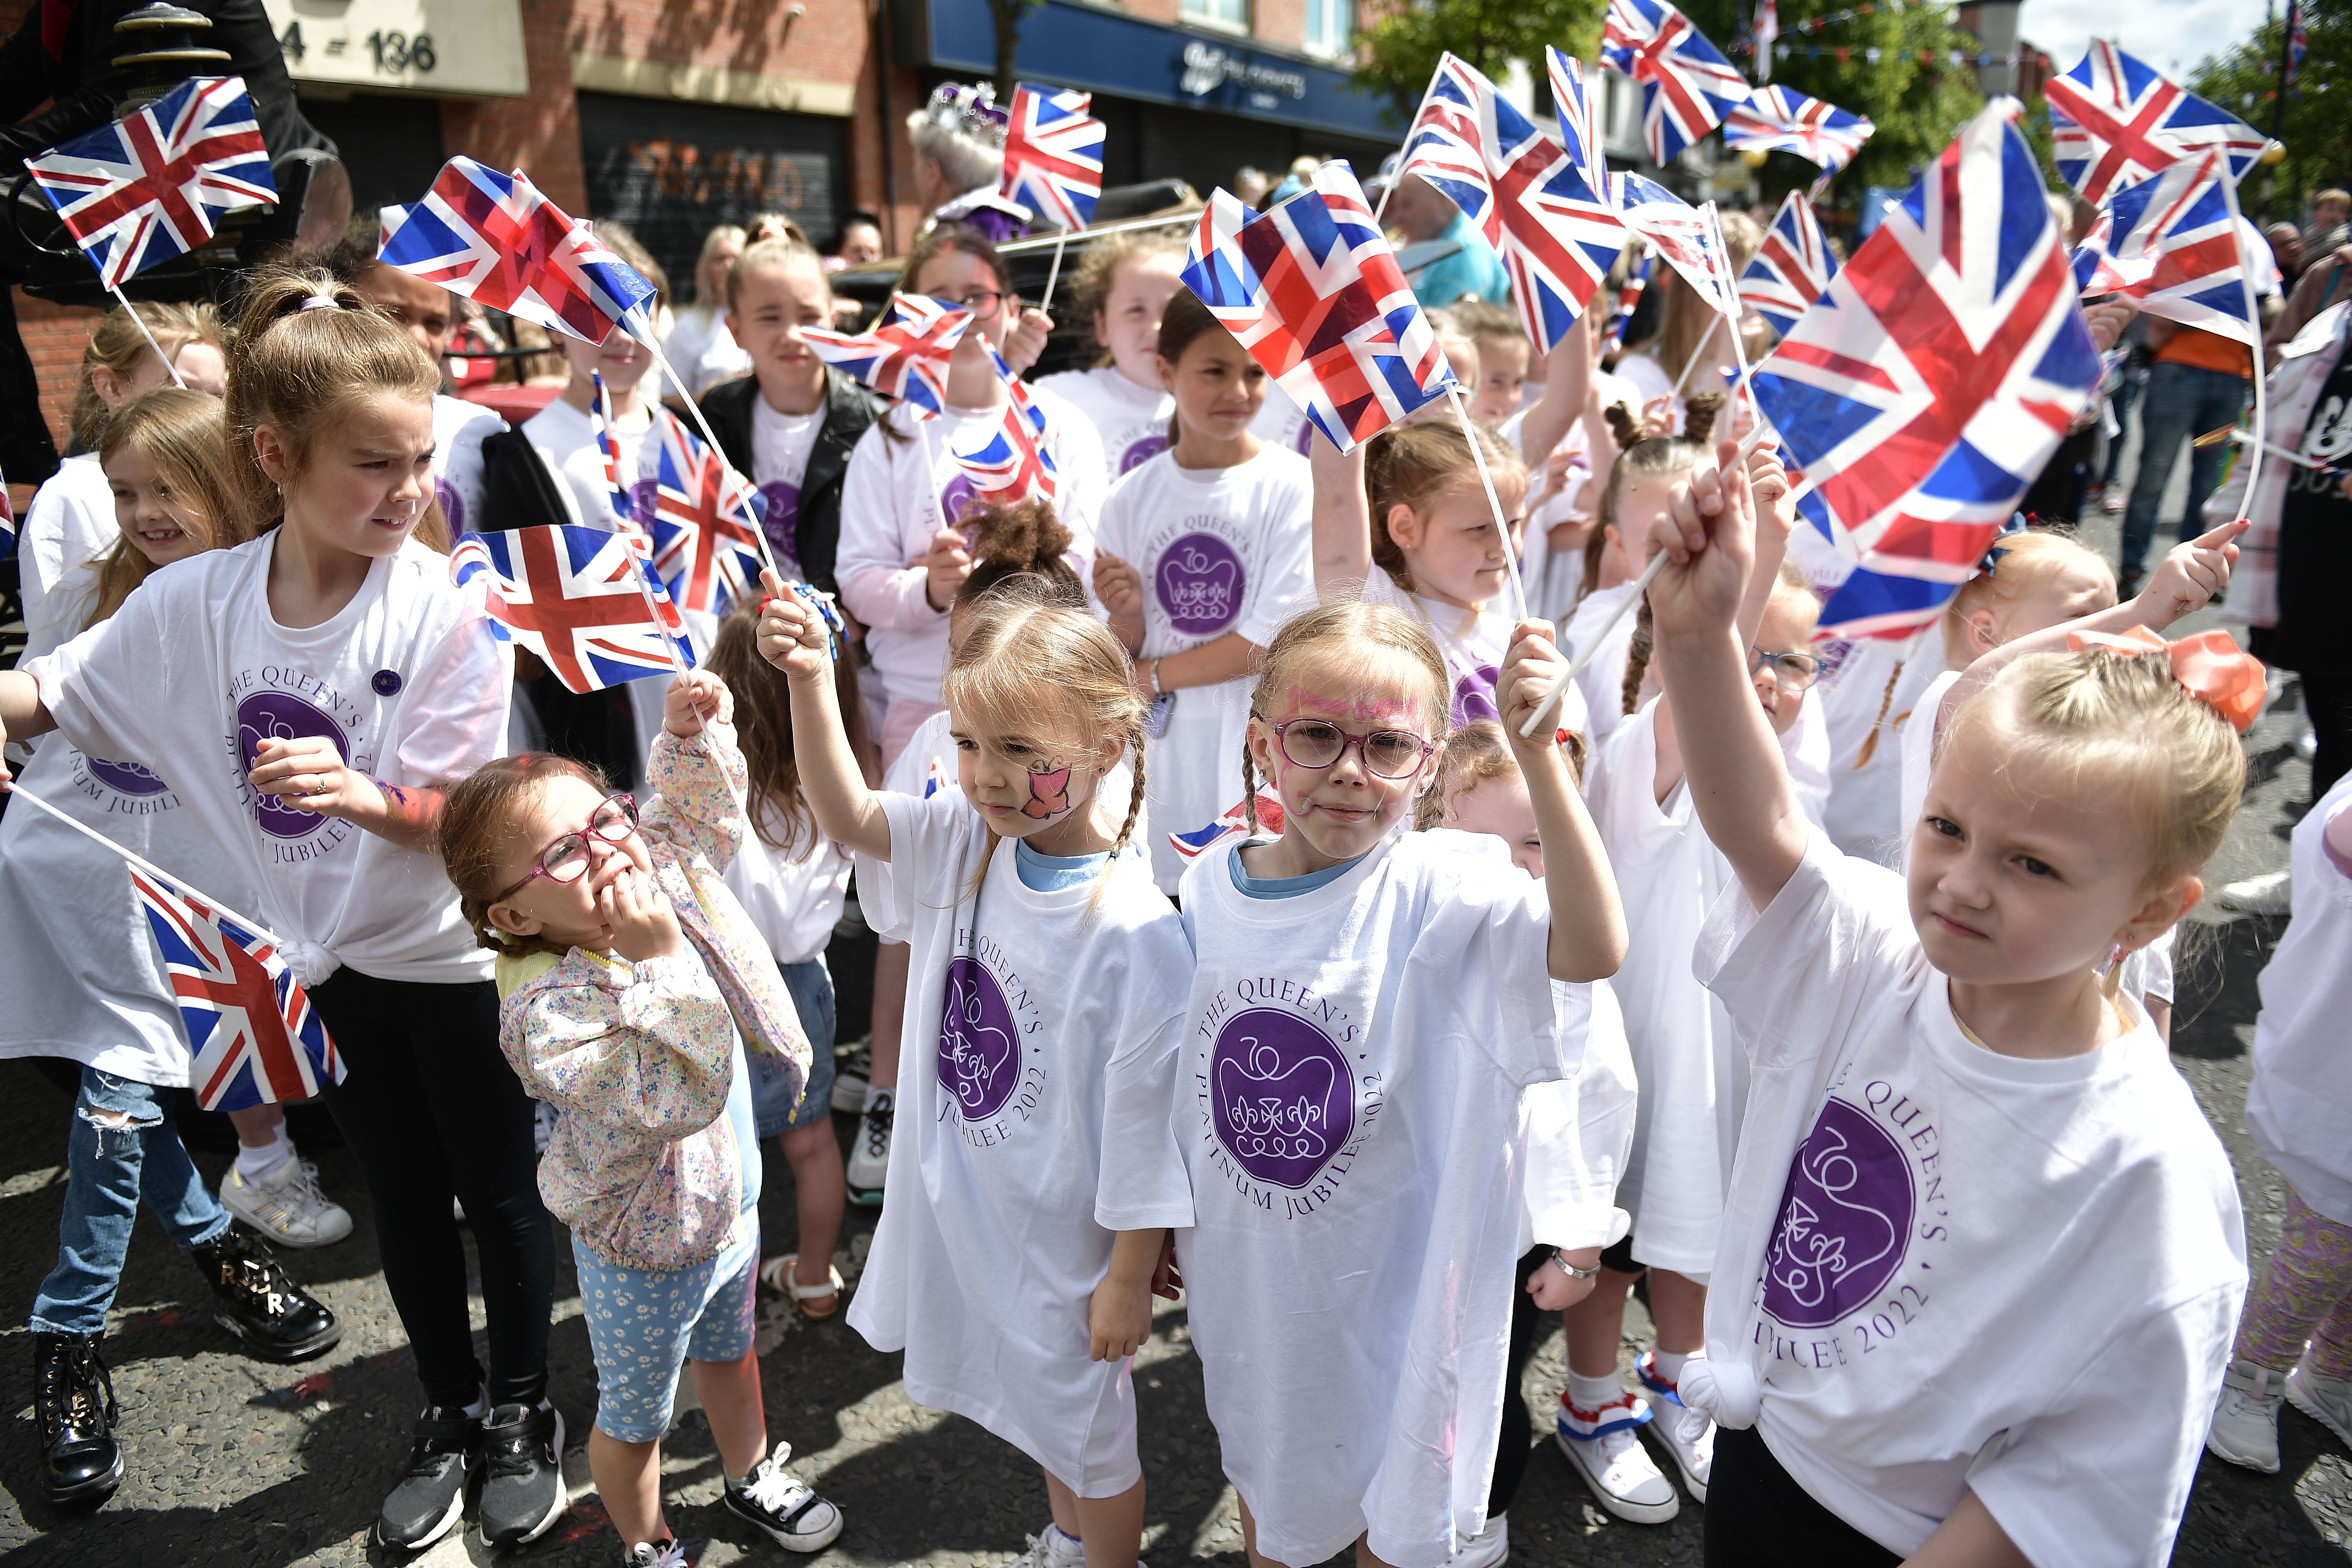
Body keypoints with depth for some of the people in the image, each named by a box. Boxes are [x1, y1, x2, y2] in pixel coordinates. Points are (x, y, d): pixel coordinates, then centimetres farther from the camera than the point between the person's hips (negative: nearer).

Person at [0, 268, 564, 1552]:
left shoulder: (447, 610, -21)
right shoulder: (194, 603, -9)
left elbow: (455, 818, -19)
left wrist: (357, 796, -39)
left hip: (461, 956, -3)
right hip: (341, 959, 4)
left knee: (499, 1192, 13)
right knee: (403, 1197, 20)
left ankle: (521, 1412, 37)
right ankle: (447, 1413, 42)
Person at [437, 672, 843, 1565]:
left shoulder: (663, 876, -15)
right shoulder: (549, 1013, -36)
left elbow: (699, 817, 6)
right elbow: (680, 1099, -44)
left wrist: (693, 734, -12)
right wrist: (659, 962, -48)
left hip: (729, 1206, 7)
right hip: (642, 1256, -7)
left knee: (728, 1356, 33)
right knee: (634, 1417, 22)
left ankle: (754, 1481, 60)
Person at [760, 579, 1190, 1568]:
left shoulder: (1136, 934, -30)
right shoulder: (966, 840, -11)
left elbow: (1145, 1123, -23)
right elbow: (848, 818, -1)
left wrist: (1130, 1276, -13)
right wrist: (810, 680, -15)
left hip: (1062, 1232, -7)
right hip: (961, 1197, 7)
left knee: (1088, 1428, 20)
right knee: (1034, 1402, 31)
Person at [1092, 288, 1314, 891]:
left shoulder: (1294, 485, -6)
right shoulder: (1131, 498, 4)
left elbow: (1275, 639, -10)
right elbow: (1123, 658, 8)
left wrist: (1155, 675, -4)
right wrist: (1127, 616, -14)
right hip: (1164, 751, 3)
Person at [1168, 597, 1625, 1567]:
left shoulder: (1435, 888, -21)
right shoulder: (1211, 887, -8)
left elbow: (1592, 948, -40)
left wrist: (1537, 752, -47)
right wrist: (1169, 1228, 14)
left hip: (1388, 1277, -3)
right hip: (1245, 1268, 4)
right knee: (1262, 1470, 29)